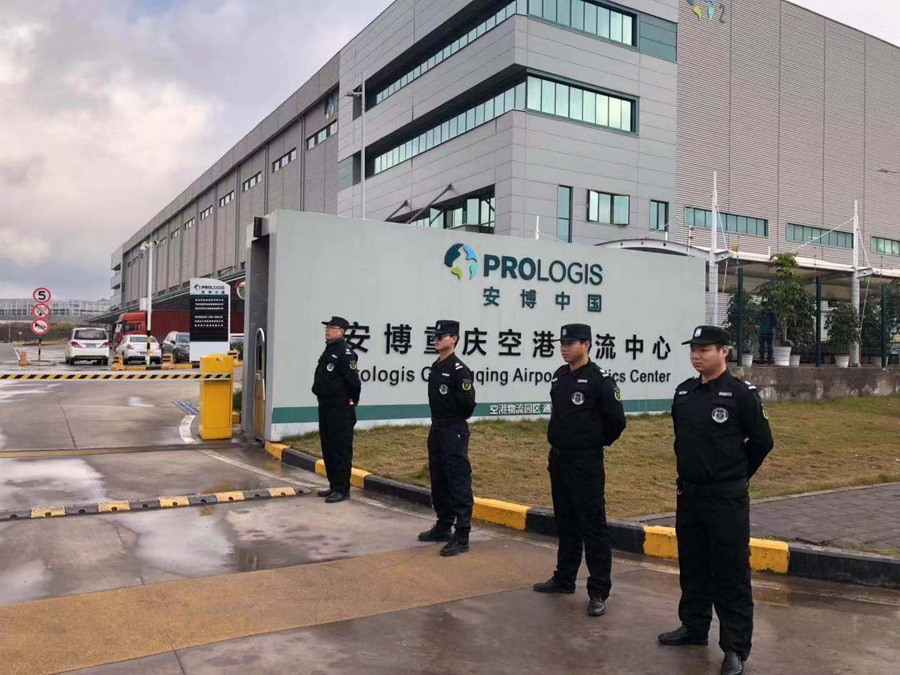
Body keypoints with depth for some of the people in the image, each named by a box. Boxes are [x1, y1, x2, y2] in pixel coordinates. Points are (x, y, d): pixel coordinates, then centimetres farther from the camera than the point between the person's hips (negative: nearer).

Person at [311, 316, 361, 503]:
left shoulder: (345, 352, -16)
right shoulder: (328, 351, 15)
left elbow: (353, 380, -21)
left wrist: (353, 400, -10)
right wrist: (323, 398, 18)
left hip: (341, 409, -10)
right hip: (326, 407, 10)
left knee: (341, 449, -4)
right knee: (328, 448, 15)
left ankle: (342, 489, 2)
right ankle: (334, 485, 25)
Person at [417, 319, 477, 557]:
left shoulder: (459, 369, -15)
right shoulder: (435, 367, 12)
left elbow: (468, 403, -19)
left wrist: (456, 421, -4)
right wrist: (439, 421, 11)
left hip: (454, 432, -9)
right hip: (437, 430, 9)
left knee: (459, 484, -5)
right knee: (438, 482, 17)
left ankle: (461, 537, -1)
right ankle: (443, 527, 30)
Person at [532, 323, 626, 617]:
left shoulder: (600, 380, -13)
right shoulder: (559, 376, 9)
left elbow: (616, 420, -12)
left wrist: (598, 442, 0)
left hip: (586, 463, -8)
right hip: (558, 459, 8)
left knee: (593, 526, -3)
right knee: (565, 523, 18)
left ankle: (598, 592, 5)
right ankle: (564, 579, 31)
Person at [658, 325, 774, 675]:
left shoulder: (741, 393, -12)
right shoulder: (684, 392, 6)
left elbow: (761, 441, -6)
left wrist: (735, 474, 3)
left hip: (726, 499, -6)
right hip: (688, 494, 6)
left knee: (731, 574, 1)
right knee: (692, 566, 17)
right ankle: (694, 627, 33)